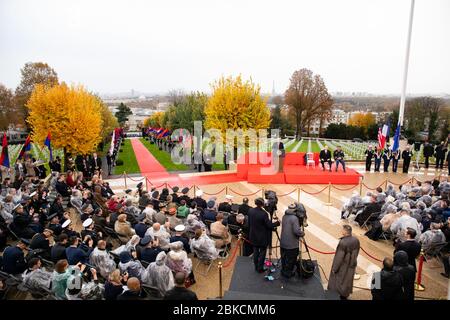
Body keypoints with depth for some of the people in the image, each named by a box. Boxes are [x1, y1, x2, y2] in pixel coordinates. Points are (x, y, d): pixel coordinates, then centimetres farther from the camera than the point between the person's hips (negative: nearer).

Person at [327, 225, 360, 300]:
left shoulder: (343, 242, -32)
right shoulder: (356, 240, -12)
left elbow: (339, 257, -24)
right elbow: (356, 253, 3)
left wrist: (334, 268, -12)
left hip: (343, 266, -6)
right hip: (351, 265, 6)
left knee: (339, 281, 15)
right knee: (347, 280, 24)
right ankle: (345, 295, 41)